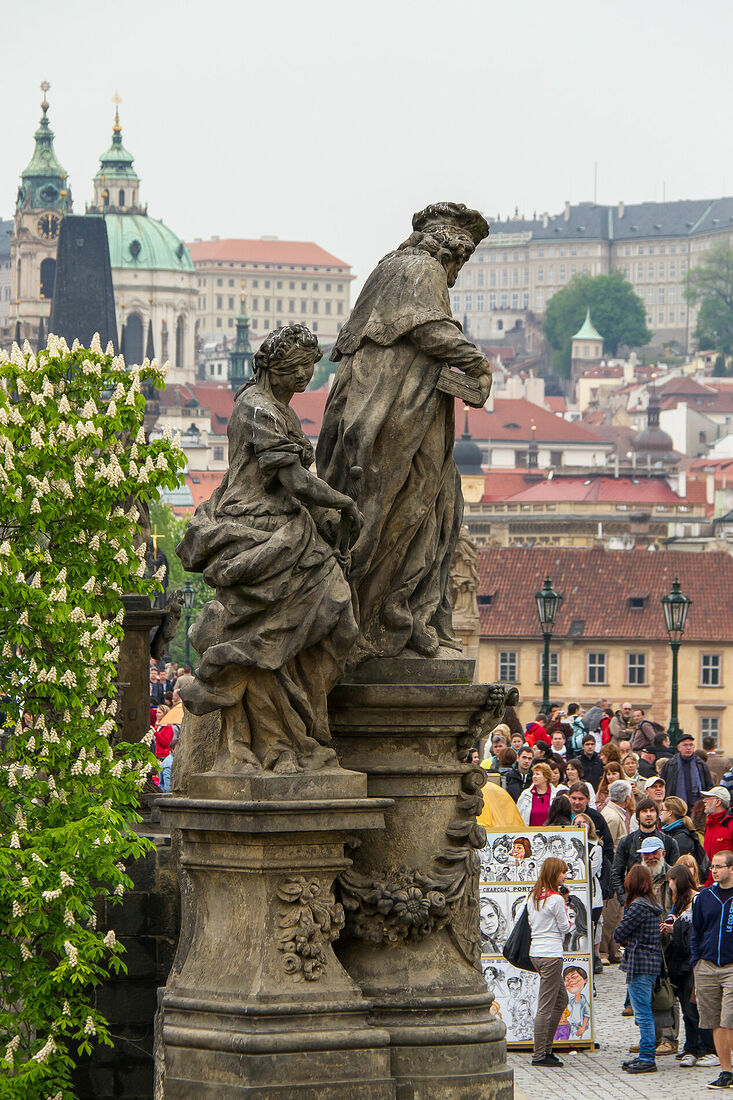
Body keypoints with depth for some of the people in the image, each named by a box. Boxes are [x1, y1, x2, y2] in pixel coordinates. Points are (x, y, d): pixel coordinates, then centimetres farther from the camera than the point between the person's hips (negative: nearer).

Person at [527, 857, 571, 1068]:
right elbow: (565, 927, -6)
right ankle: (539, 1054, -3)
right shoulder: (556, 899, -14)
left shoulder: (533, 897, 11)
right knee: (546, 1006, -5)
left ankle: (546, 1048, 21)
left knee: (561, 999, 20)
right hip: (551, 954, -9)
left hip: (536, 953, 9)